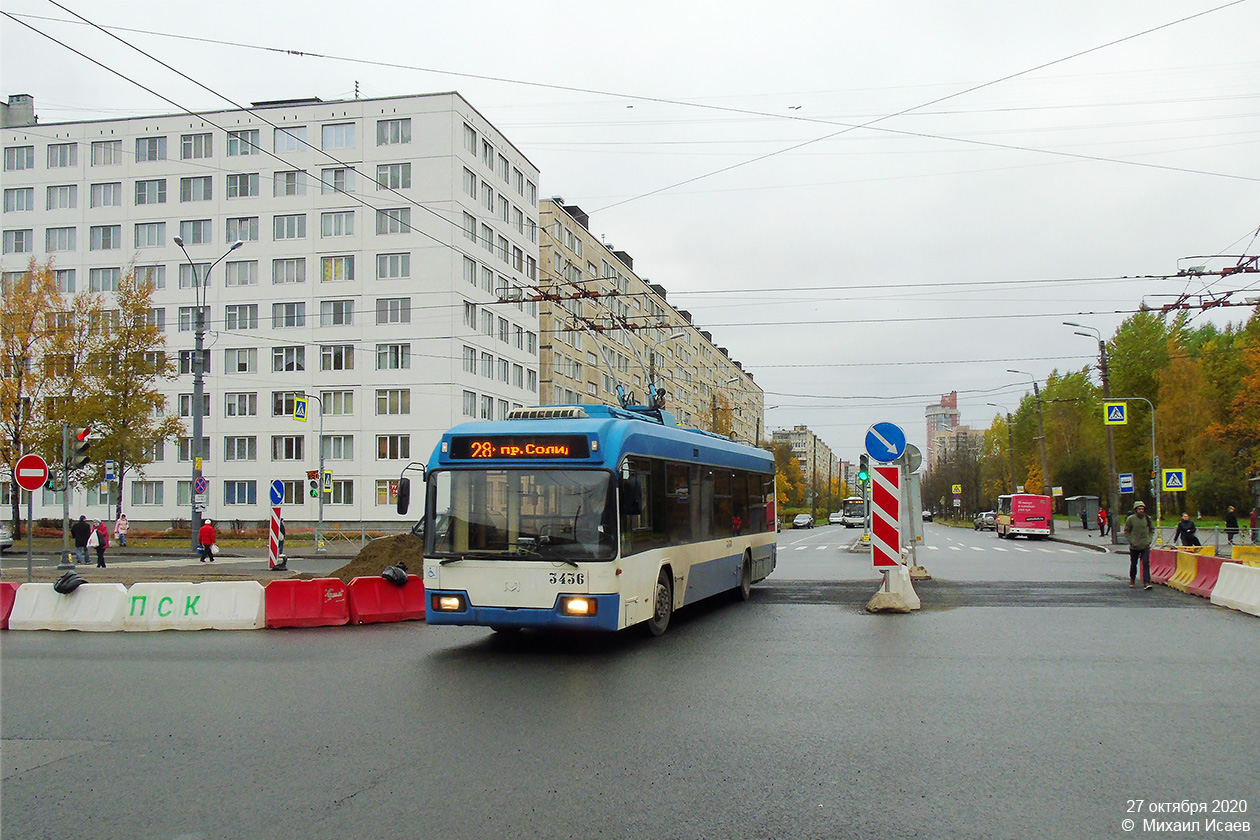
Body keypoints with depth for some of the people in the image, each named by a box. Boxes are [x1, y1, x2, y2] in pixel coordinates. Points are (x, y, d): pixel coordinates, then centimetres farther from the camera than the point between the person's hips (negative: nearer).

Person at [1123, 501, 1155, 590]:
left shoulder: (1148, 518, 1)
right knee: (1133, 564, 11)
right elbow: (1126, 531, 1)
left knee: (1146, 563, -11)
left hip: (1145, 546, 1)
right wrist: (1131, 541, -7)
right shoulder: (1130, 519, -6)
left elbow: (1152, 530, 14)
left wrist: (1149, 539, 1)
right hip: (1134, 546, -1)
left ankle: (1146, 582, -12)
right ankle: (1132, 580, 33)